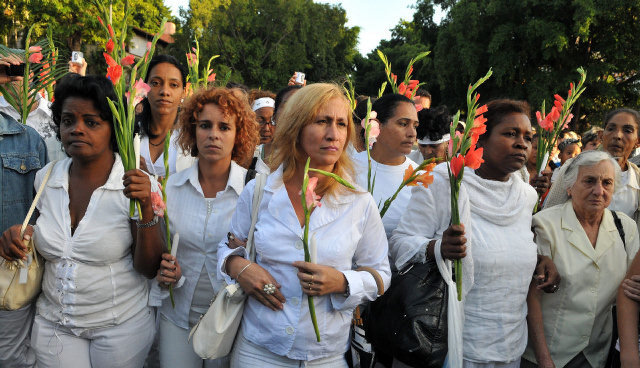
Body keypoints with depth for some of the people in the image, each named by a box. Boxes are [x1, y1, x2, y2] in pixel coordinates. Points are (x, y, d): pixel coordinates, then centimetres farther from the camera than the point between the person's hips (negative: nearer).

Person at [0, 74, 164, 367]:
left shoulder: (137, 184, -16)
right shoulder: (46, 178, -3)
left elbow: (149, 268, -16)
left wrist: (146, 208, -29)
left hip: (120, 327, -3)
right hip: (53, 323, 4)